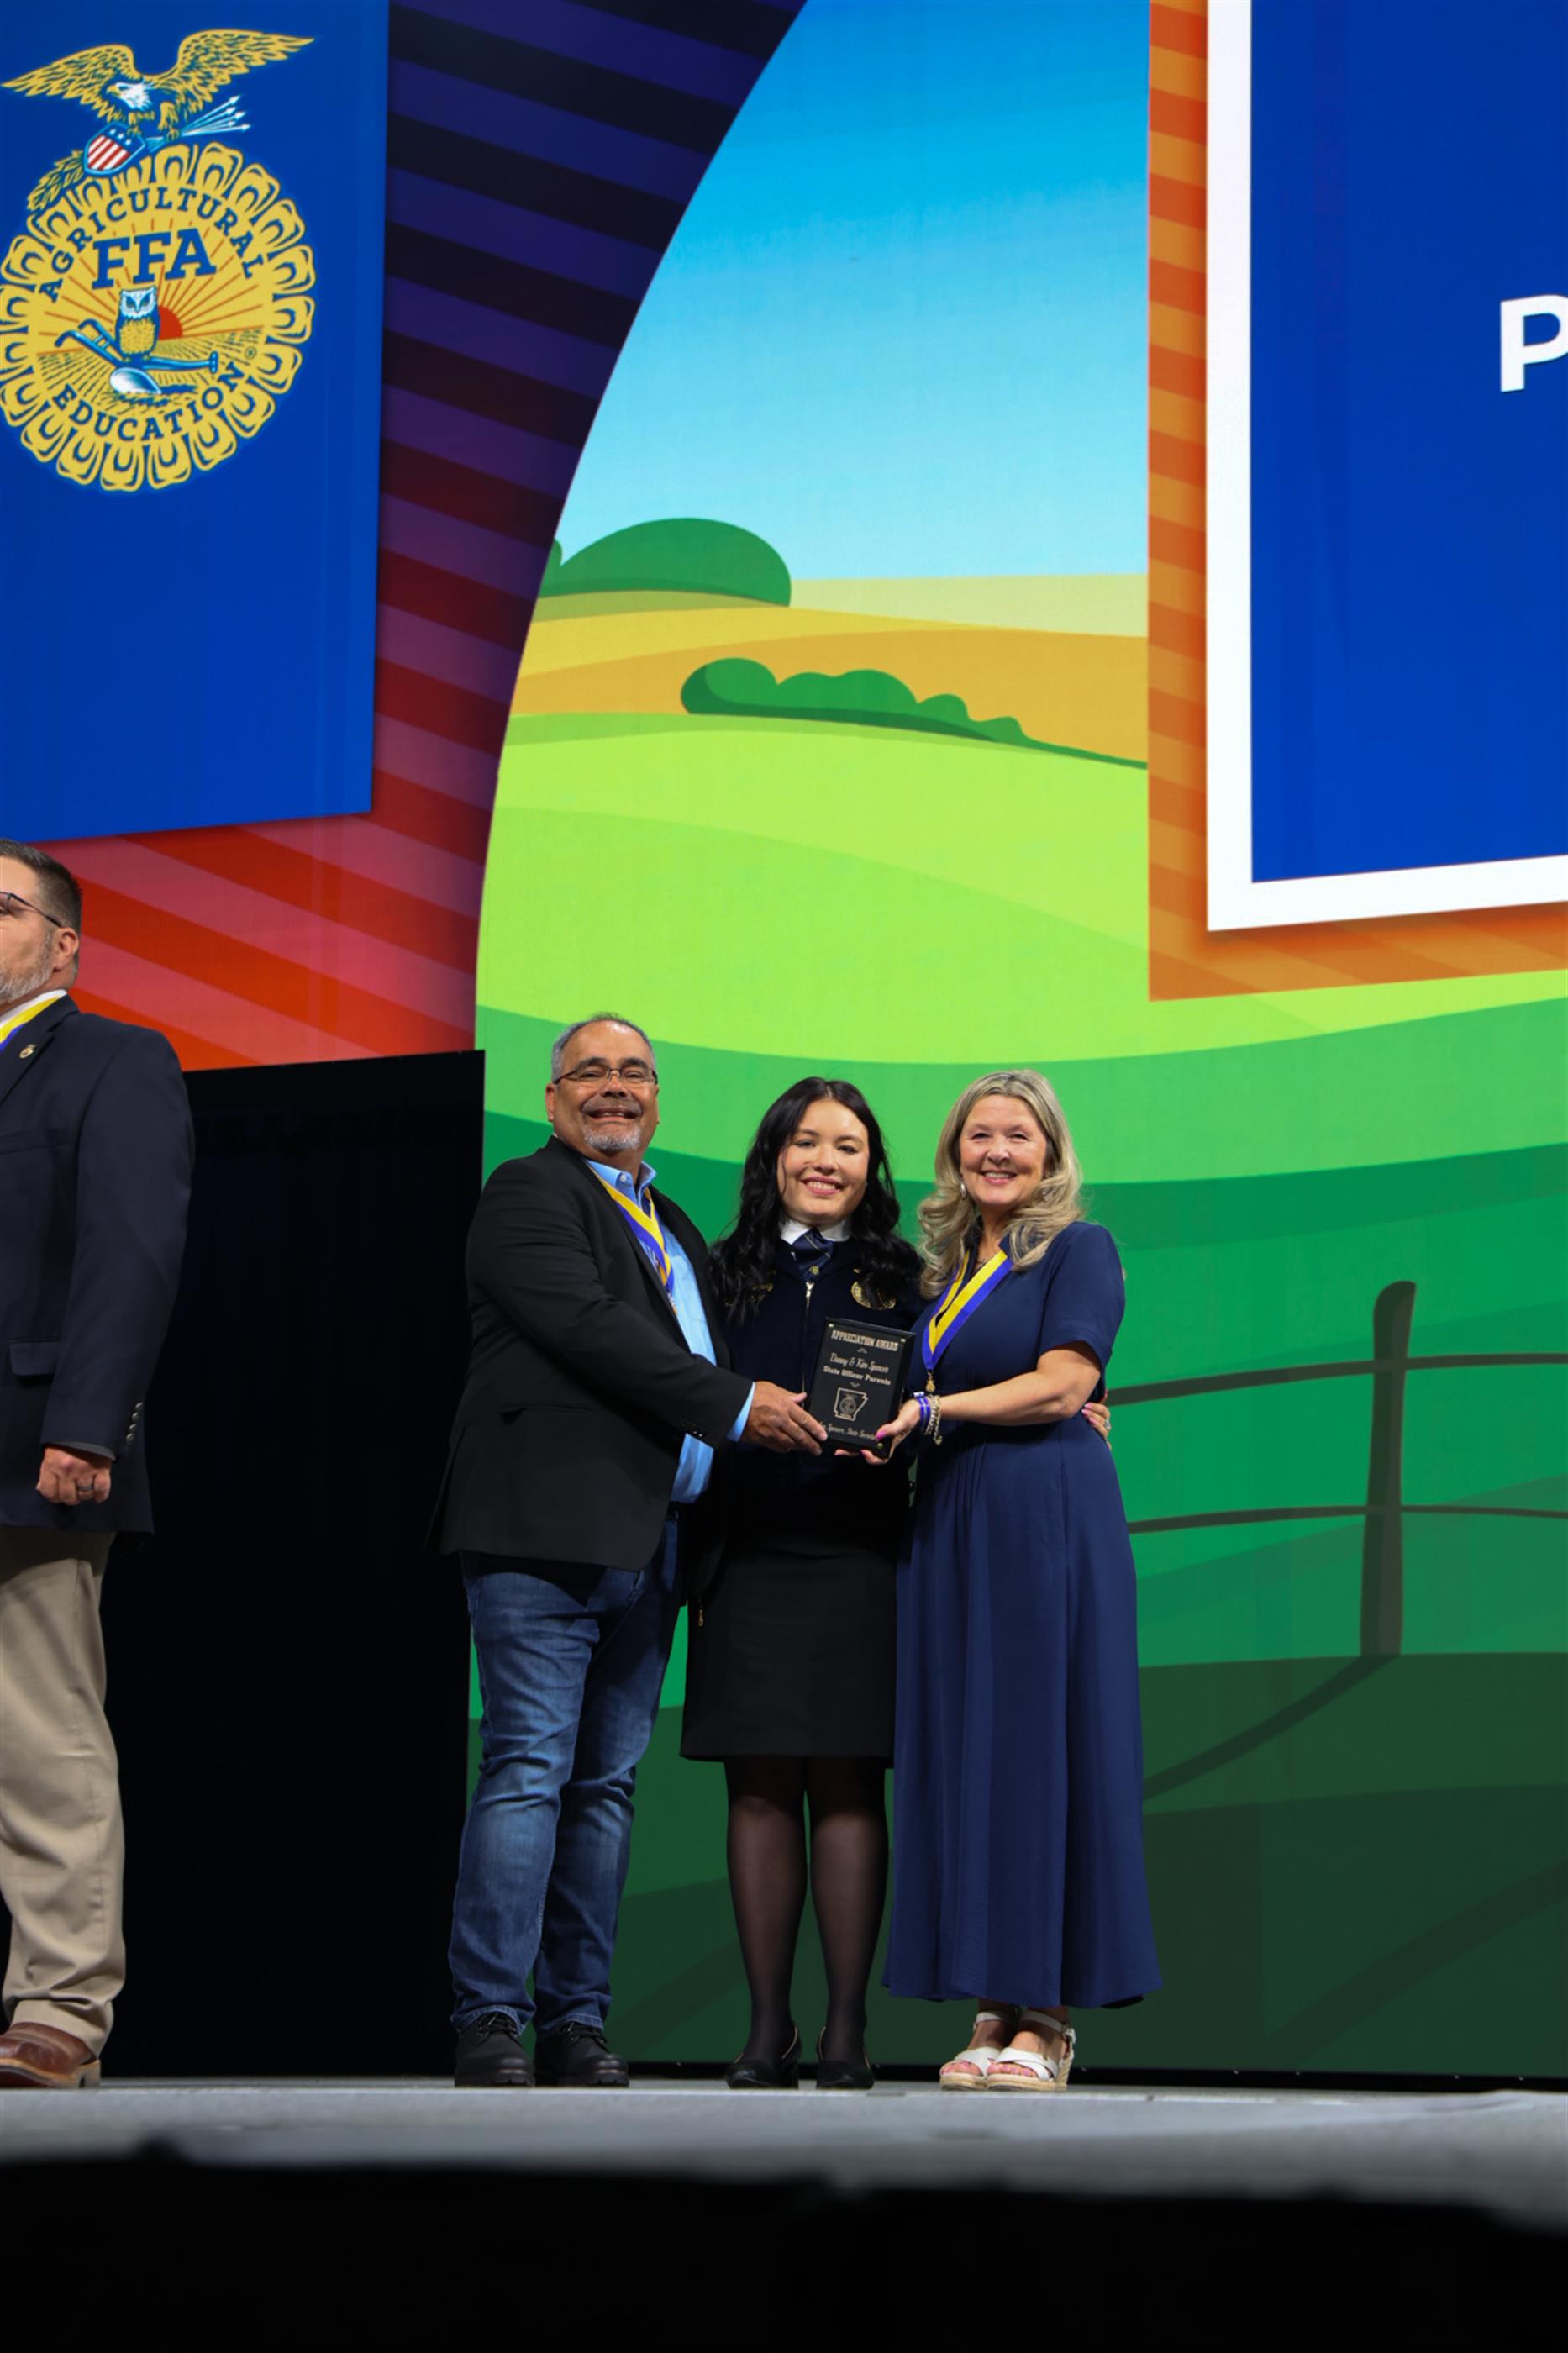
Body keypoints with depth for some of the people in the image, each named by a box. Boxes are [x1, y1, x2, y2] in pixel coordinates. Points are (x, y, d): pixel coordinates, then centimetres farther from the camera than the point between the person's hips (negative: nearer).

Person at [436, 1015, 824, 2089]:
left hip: (647, 1545, 8)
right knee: (531, 1769, -11)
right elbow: (591, 1328, -14)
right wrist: (737, 1405, -15)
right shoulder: (528, 1194, -1)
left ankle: (578, 2021, 8)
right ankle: (490, 2025, -10)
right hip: (549, 1526, -8)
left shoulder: (673, 1227, 25)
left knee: (607, 1784, 6)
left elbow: (702, 1350, 28)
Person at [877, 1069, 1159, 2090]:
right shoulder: (951, 1268, 19)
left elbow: (1063, 1387, -11)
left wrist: (933, 1411, -9)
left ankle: (1049, 2016, -4)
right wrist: (880, 1415, 5)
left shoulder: (1080, 1248, -1)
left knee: (1043, 1745, -7)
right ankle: (995, 2005, 6)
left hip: (1048, 1520, -7)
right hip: (953, 1527, 7)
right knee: (964, 1752, 2)